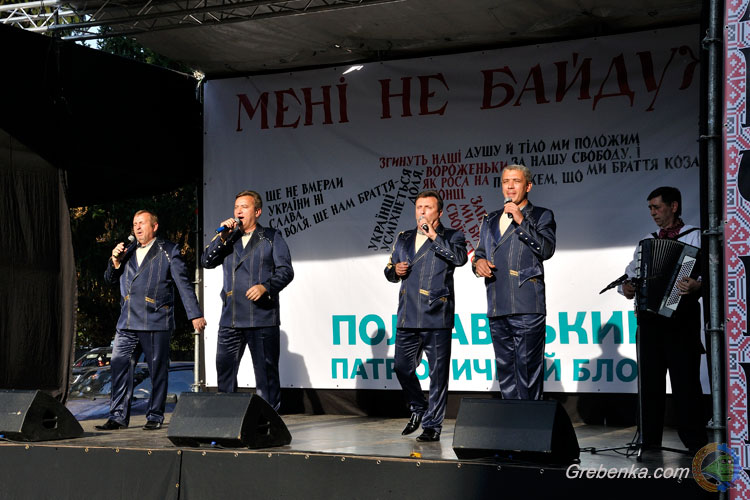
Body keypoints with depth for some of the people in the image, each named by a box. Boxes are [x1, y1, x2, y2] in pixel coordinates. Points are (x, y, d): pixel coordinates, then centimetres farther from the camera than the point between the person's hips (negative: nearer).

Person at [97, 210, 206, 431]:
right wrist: (115, 261, 1)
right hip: (127, 323, 5)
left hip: (156, 322, -4)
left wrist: (195, 315, -6)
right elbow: (109, 279, 21)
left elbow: (184, 284, 1)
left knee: (157, 371, 1)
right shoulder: (128, 251, 19)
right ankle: (118, 416, 4)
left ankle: (155, 416, 10)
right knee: (119, 366, -1)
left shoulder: (168, 251, 4)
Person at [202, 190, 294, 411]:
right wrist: (222, 236, -3)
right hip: (231, 318, 4)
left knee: (266, 370, -2)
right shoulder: (229, 239, 19)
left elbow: (286, 271, 0)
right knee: (224, 368, 3)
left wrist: (266, 287, -16)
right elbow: (207, 262, 7)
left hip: (262, 318, -4)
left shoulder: (271, 237, 8)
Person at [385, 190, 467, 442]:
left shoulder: (451, 237, 5)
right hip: (408, 317, 5)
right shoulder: (404, 239, 19)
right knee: (402, 367, 5)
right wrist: (395, 270, 3)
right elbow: (390, 271, 27)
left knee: (438, 373, -3)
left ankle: (432, 425, 5)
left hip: (436, 317, -5)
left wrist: (434, 236, -10)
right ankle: (418, 409, 29)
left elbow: (460, 258, -16)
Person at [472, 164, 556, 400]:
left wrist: (522, 222, -13)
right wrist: (478, 261, 2)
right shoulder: (490, 220, 21)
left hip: (527, 307, -5)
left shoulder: (541, 216, 5)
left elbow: (546, 249, -9)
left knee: (528, 367, -8)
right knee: (505, 368, 9)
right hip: (497, 308, 6)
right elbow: (479, 253, 25)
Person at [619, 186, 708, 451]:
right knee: (650, 380, 6)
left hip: (680, 317, -6)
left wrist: (697, 285, -31)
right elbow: (630, 272, 25)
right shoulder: (648, 241, 20)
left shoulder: (695, 237, 2)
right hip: (650, 318, 6)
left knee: (685, 379, -7)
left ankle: (694, 440, -1)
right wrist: (626, 286, 2)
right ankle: (649, 439, 11)